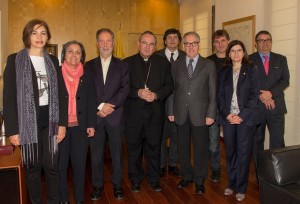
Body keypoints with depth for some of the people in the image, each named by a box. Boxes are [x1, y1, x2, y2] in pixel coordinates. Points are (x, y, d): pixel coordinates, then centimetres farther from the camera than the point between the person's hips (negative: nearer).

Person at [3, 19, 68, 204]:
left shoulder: (53, 60, 8)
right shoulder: (15, 60, -1)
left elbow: (61, 93, 7)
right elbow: (9, 97, -4)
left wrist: (62, 123, -1)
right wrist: (12, 129, -9)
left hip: (50, 120, 2)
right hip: (28, 121, -2)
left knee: (52, 165, 6)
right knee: (33, 166, 8)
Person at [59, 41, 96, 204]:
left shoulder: (86, 75, 7)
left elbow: (91, 101, 6)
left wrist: (91, 124, 0)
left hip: (80, 126, 1)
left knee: (80, 164, 6)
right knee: (60, 164, 6)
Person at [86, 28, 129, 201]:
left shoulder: (122, 65, 7)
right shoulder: (89, 65, 9)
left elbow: (125, 89, -3)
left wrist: (110, 106, -14)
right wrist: (100, 106, -12)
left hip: (115, 116, 0)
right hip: (95, 116, 1)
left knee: (116, 152, 8)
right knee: (96, 153, 7)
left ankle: (117, 184, 22)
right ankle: (97, 185, 22)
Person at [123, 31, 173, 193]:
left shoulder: (163, 63, 7)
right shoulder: (128, 63, 3)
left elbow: (169, 85, 4)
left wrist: (156, 95, -13)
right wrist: (137, 93, -18)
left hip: (155, 112, 1)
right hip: (133, 112, 0)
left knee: (154, 146, 10)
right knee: (134, 147, 9)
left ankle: (154, 179, 26)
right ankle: (135, 179, 25)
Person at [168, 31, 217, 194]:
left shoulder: (209, 65, 1)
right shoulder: (176, 64, 7)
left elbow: (213, 92, -1)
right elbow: (172, 89, 6)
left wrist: (211, 114, -6)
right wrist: (171, 111, 2)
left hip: (200, 114, -2)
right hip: (181, 113, 2)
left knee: (200, 148, 7)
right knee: (183, 147, 12)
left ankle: (199, 180, 23)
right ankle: (187, 176, 30)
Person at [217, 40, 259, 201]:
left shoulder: (251, 70, 3)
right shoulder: (224, 72, 11)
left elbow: (254, 95, -4)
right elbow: (219, 95, 6)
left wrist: (242, 116, -13)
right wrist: (227, 115, -8)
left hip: (245, 118, -2)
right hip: (228, 118, 3)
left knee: (243, 153, 1)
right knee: (230, 152, 8)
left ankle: (241, 188, 12)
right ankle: (231, 184, 21)